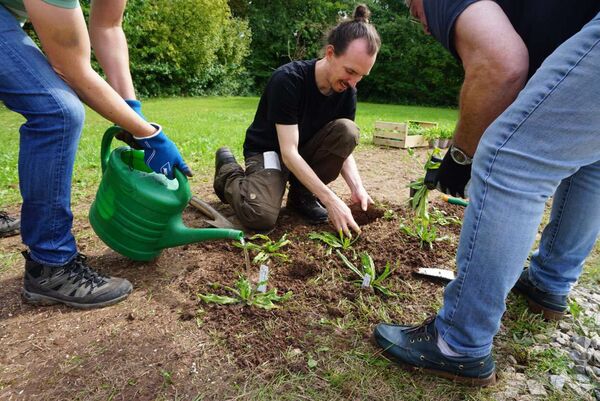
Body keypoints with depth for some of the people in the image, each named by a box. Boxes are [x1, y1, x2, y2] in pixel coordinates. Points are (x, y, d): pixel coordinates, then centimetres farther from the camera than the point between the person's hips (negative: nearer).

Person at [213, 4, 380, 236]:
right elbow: (289, 152, -31)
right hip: (267, 151, -5)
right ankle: (229, 171, 2)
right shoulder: (288, 80, -28)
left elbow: (343, 147, -5)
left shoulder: (347, 92, -9)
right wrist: (330, 200, -35)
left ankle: (302, 193, -6)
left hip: (306, 151, 5)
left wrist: (357, 187, -24)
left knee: (347, 130, -23)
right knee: (260, 216, -32)